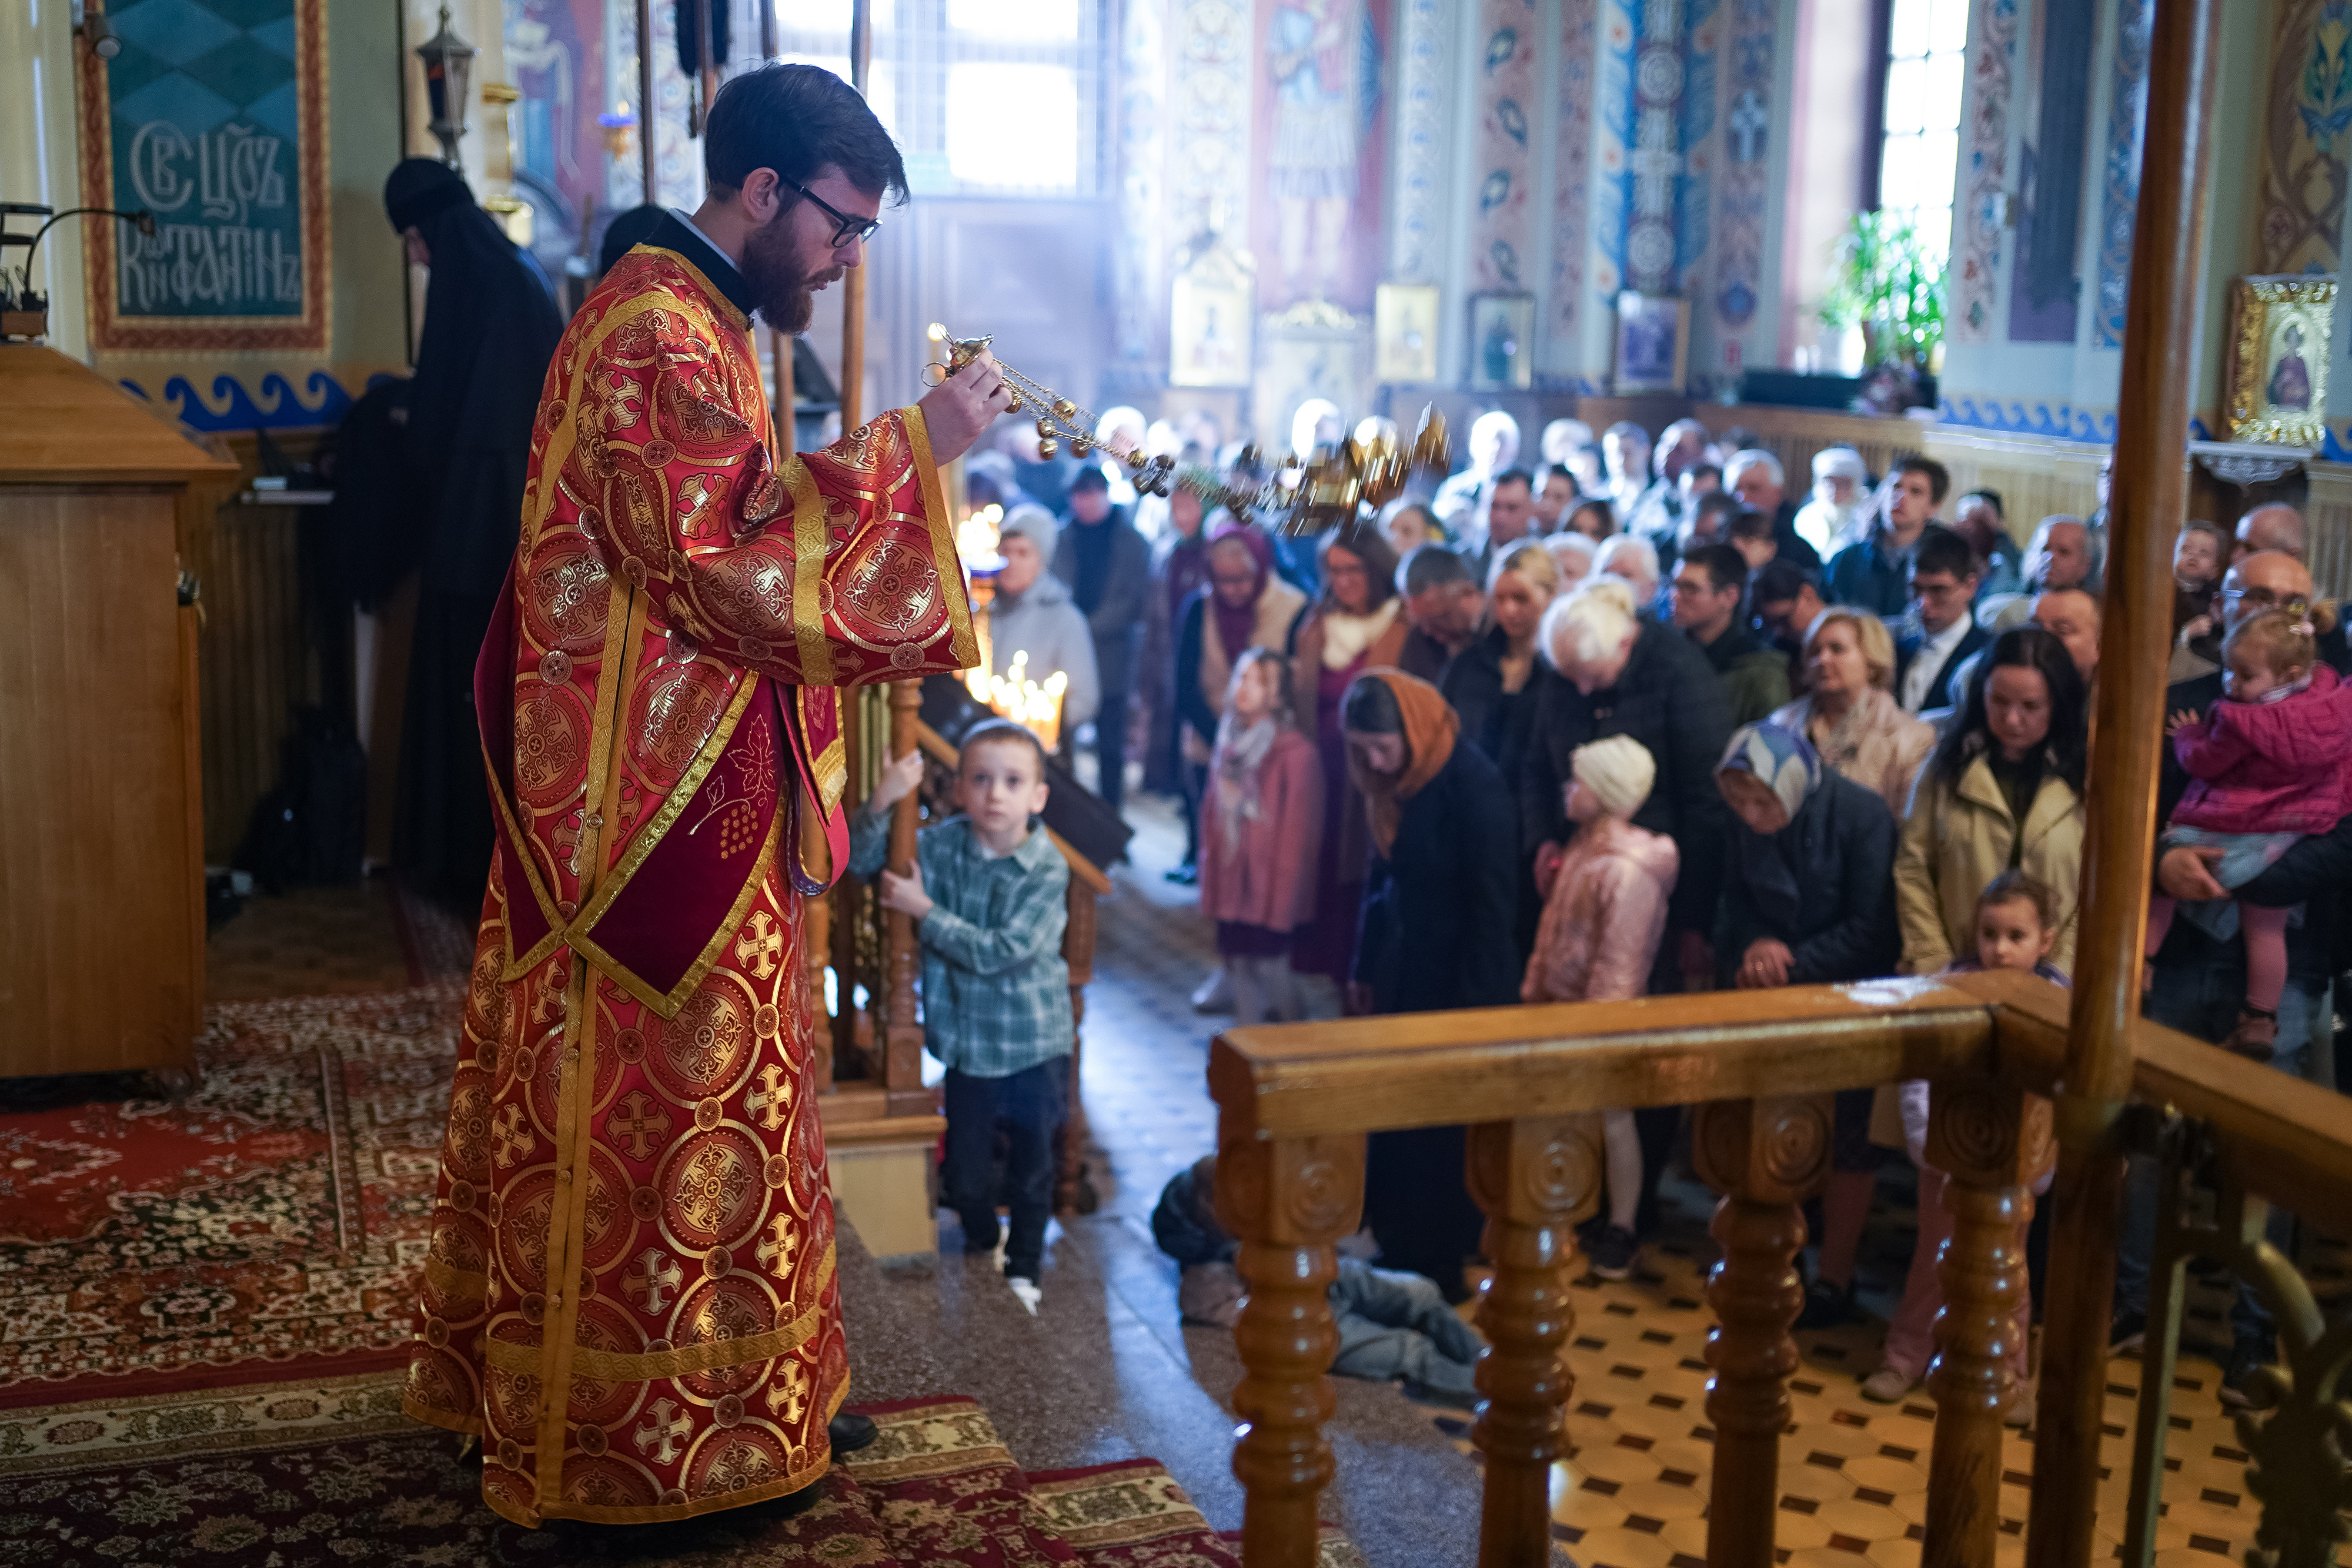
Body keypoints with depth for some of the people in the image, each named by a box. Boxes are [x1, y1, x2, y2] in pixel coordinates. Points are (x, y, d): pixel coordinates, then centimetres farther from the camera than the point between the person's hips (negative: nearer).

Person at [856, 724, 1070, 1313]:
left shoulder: (1047, 869, -18)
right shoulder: (940, 845, -8)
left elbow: (999, 951, -24)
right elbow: (861, 860, -5)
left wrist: (925, 912, -23)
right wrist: (882, 802, -23)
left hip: (1034, 1047, -2)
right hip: (967, 1039, 3)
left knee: (1032, 1167, 14)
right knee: (966, 1169, 15)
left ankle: (1024, 1269, 36)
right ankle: (981, 1246, 45)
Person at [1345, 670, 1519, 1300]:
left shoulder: (1472, 784, -19)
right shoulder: (1388, 783, 2)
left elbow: (1493, 903, -17)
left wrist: (1475, 1001, -15)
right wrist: (1366, 967, 15)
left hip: (1456, 981, -7)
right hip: (1401, 975, 7)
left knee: (1446, 1134, 2)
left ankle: (1440, 1266, 15)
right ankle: (1398, 1248, 24)